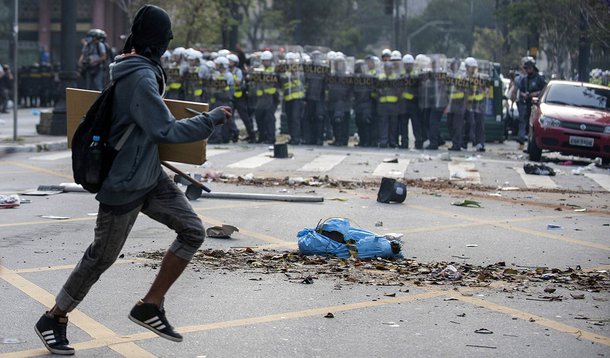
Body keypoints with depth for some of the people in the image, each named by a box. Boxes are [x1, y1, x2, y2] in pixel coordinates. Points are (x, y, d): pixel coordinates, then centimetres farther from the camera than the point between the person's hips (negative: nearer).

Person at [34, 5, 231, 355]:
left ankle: (150, 306, 11)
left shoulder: (137, 70, 6)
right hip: (124, 184, -9)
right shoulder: (141, 79, -24)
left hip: (150, 176, 9)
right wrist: (214, 118, -17)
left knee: (193, 231, 2)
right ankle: (54, 319, 22)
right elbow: (167, 130, -26)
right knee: (102, 256, 3)